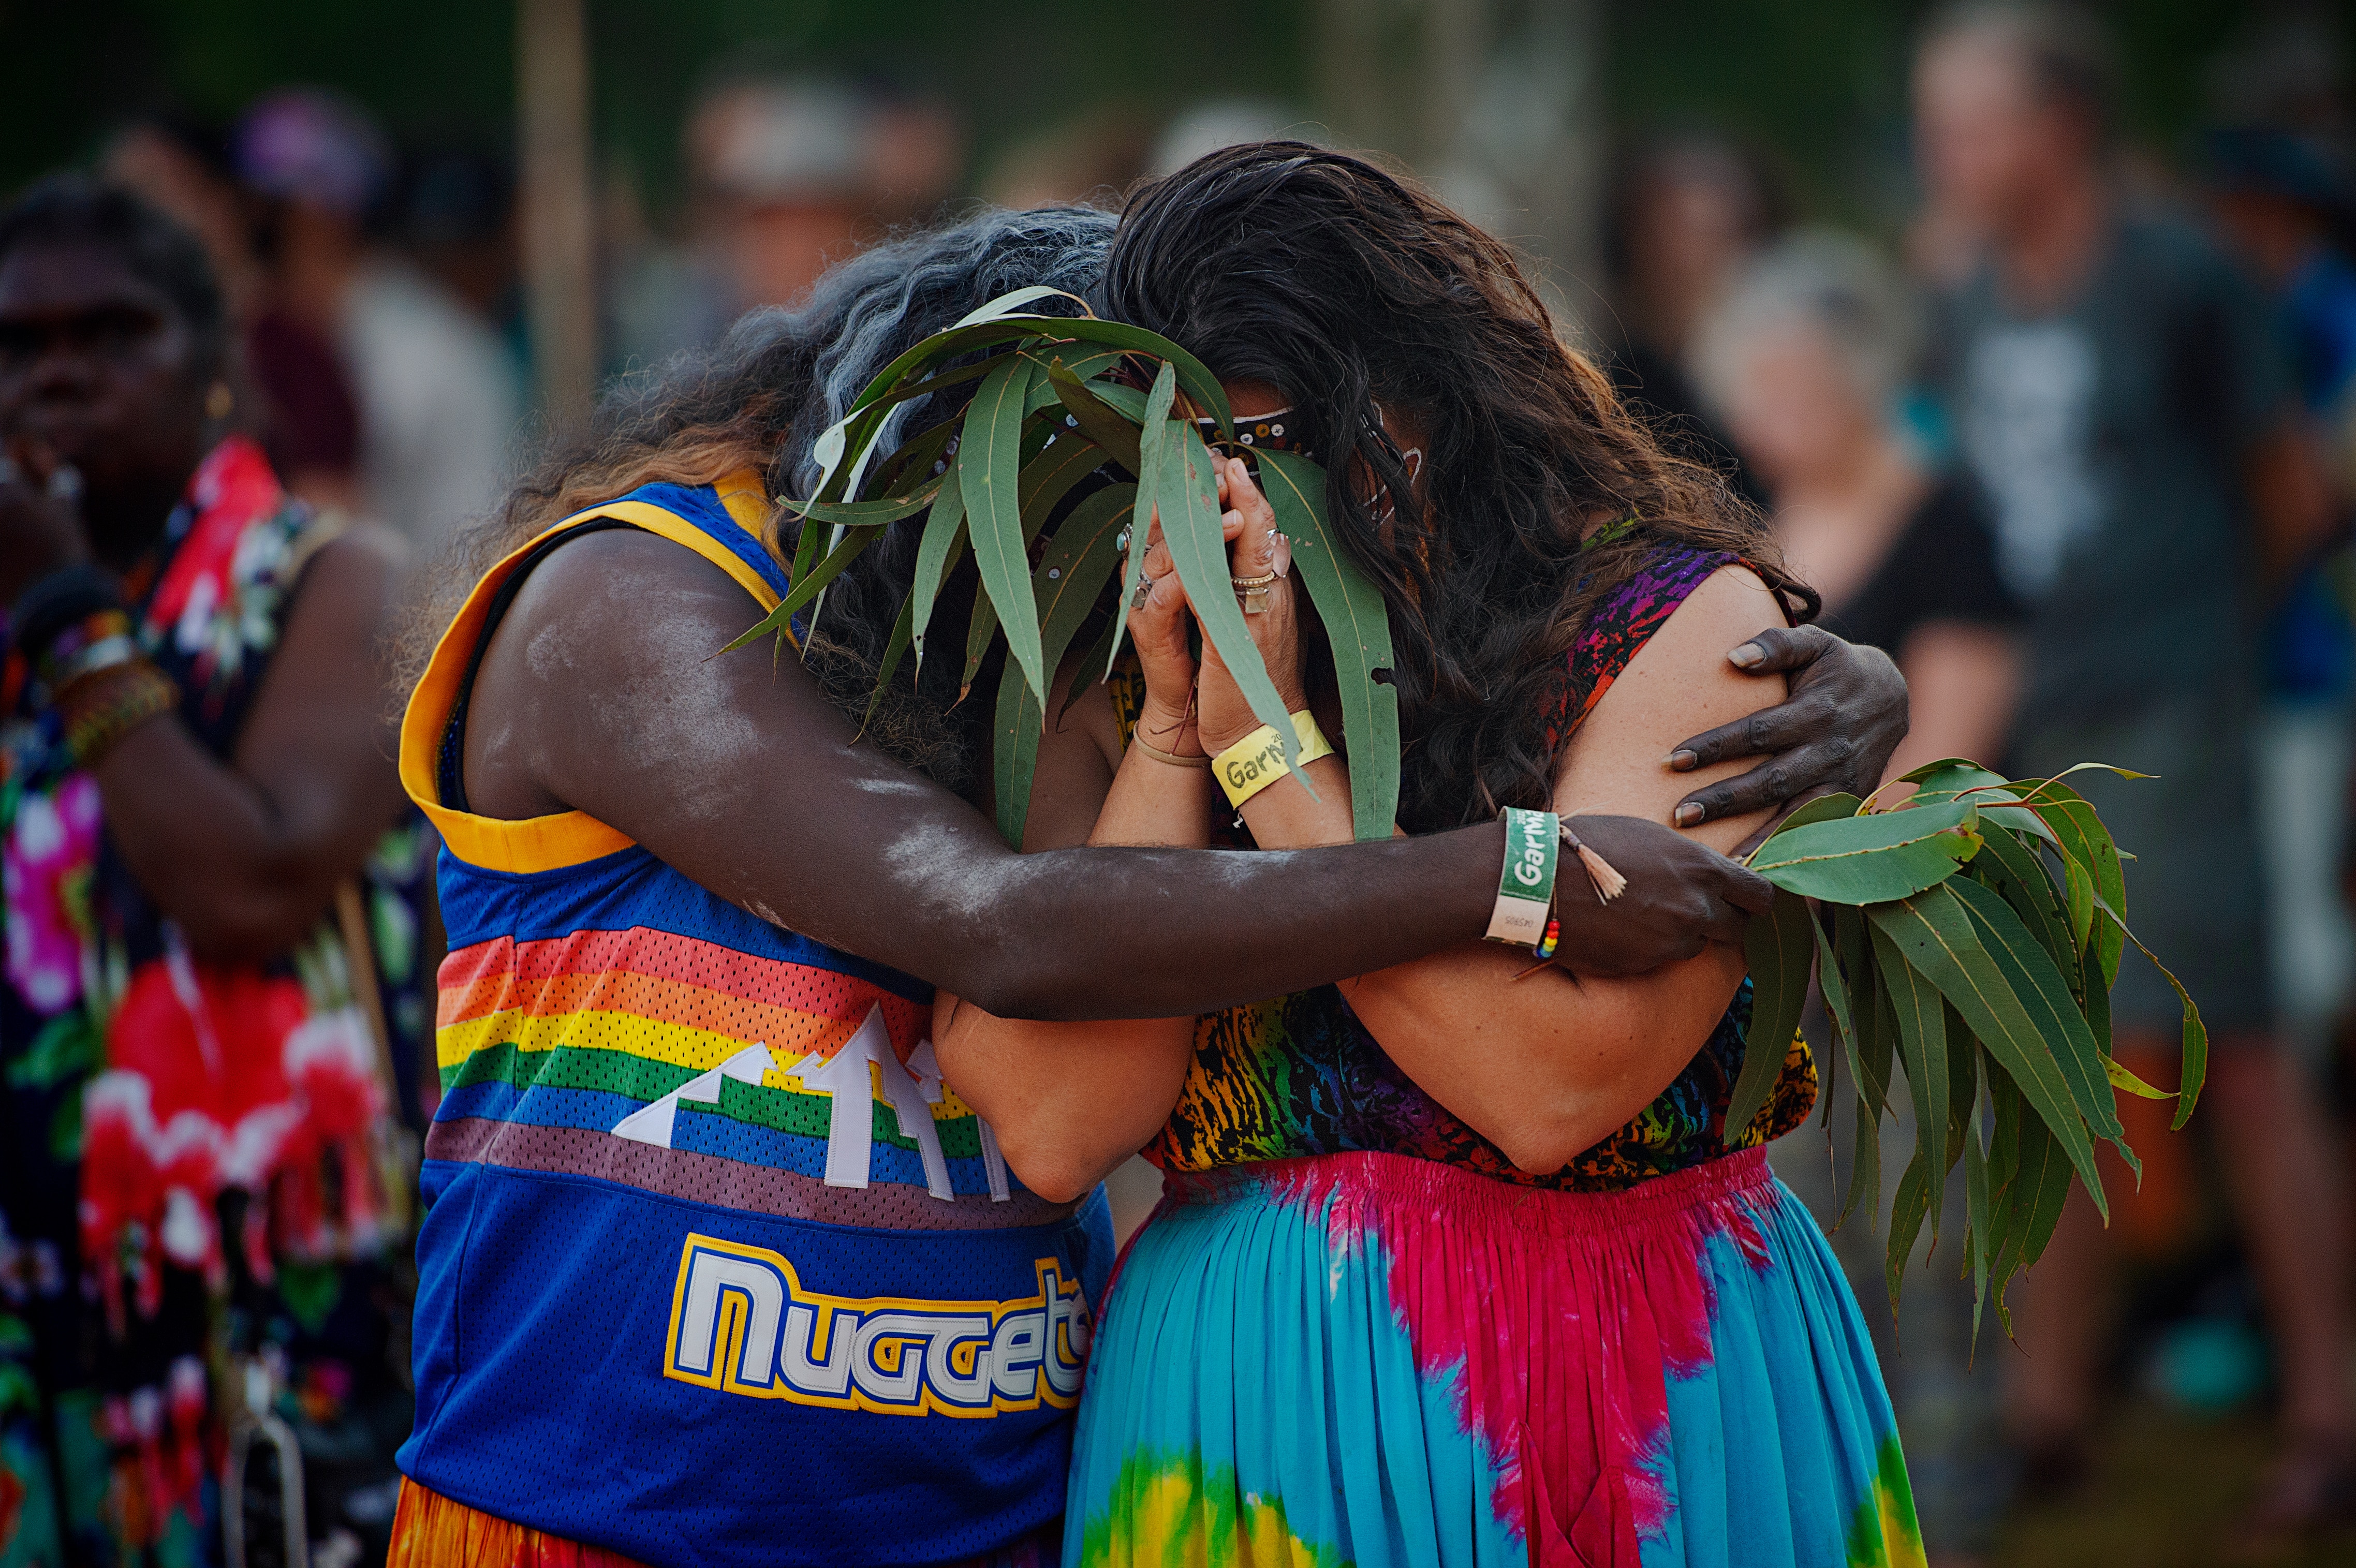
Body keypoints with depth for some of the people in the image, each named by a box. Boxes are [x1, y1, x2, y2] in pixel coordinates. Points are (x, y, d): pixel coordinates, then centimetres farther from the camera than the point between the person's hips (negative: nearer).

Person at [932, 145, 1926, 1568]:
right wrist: (1174, 727, -13)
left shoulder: (1683, 626, -7)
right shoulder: (1116, 683, 1)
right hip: (1252, 1386, 2)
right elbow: (1058, 1133, -10)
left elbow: (1554, 1089, -19)